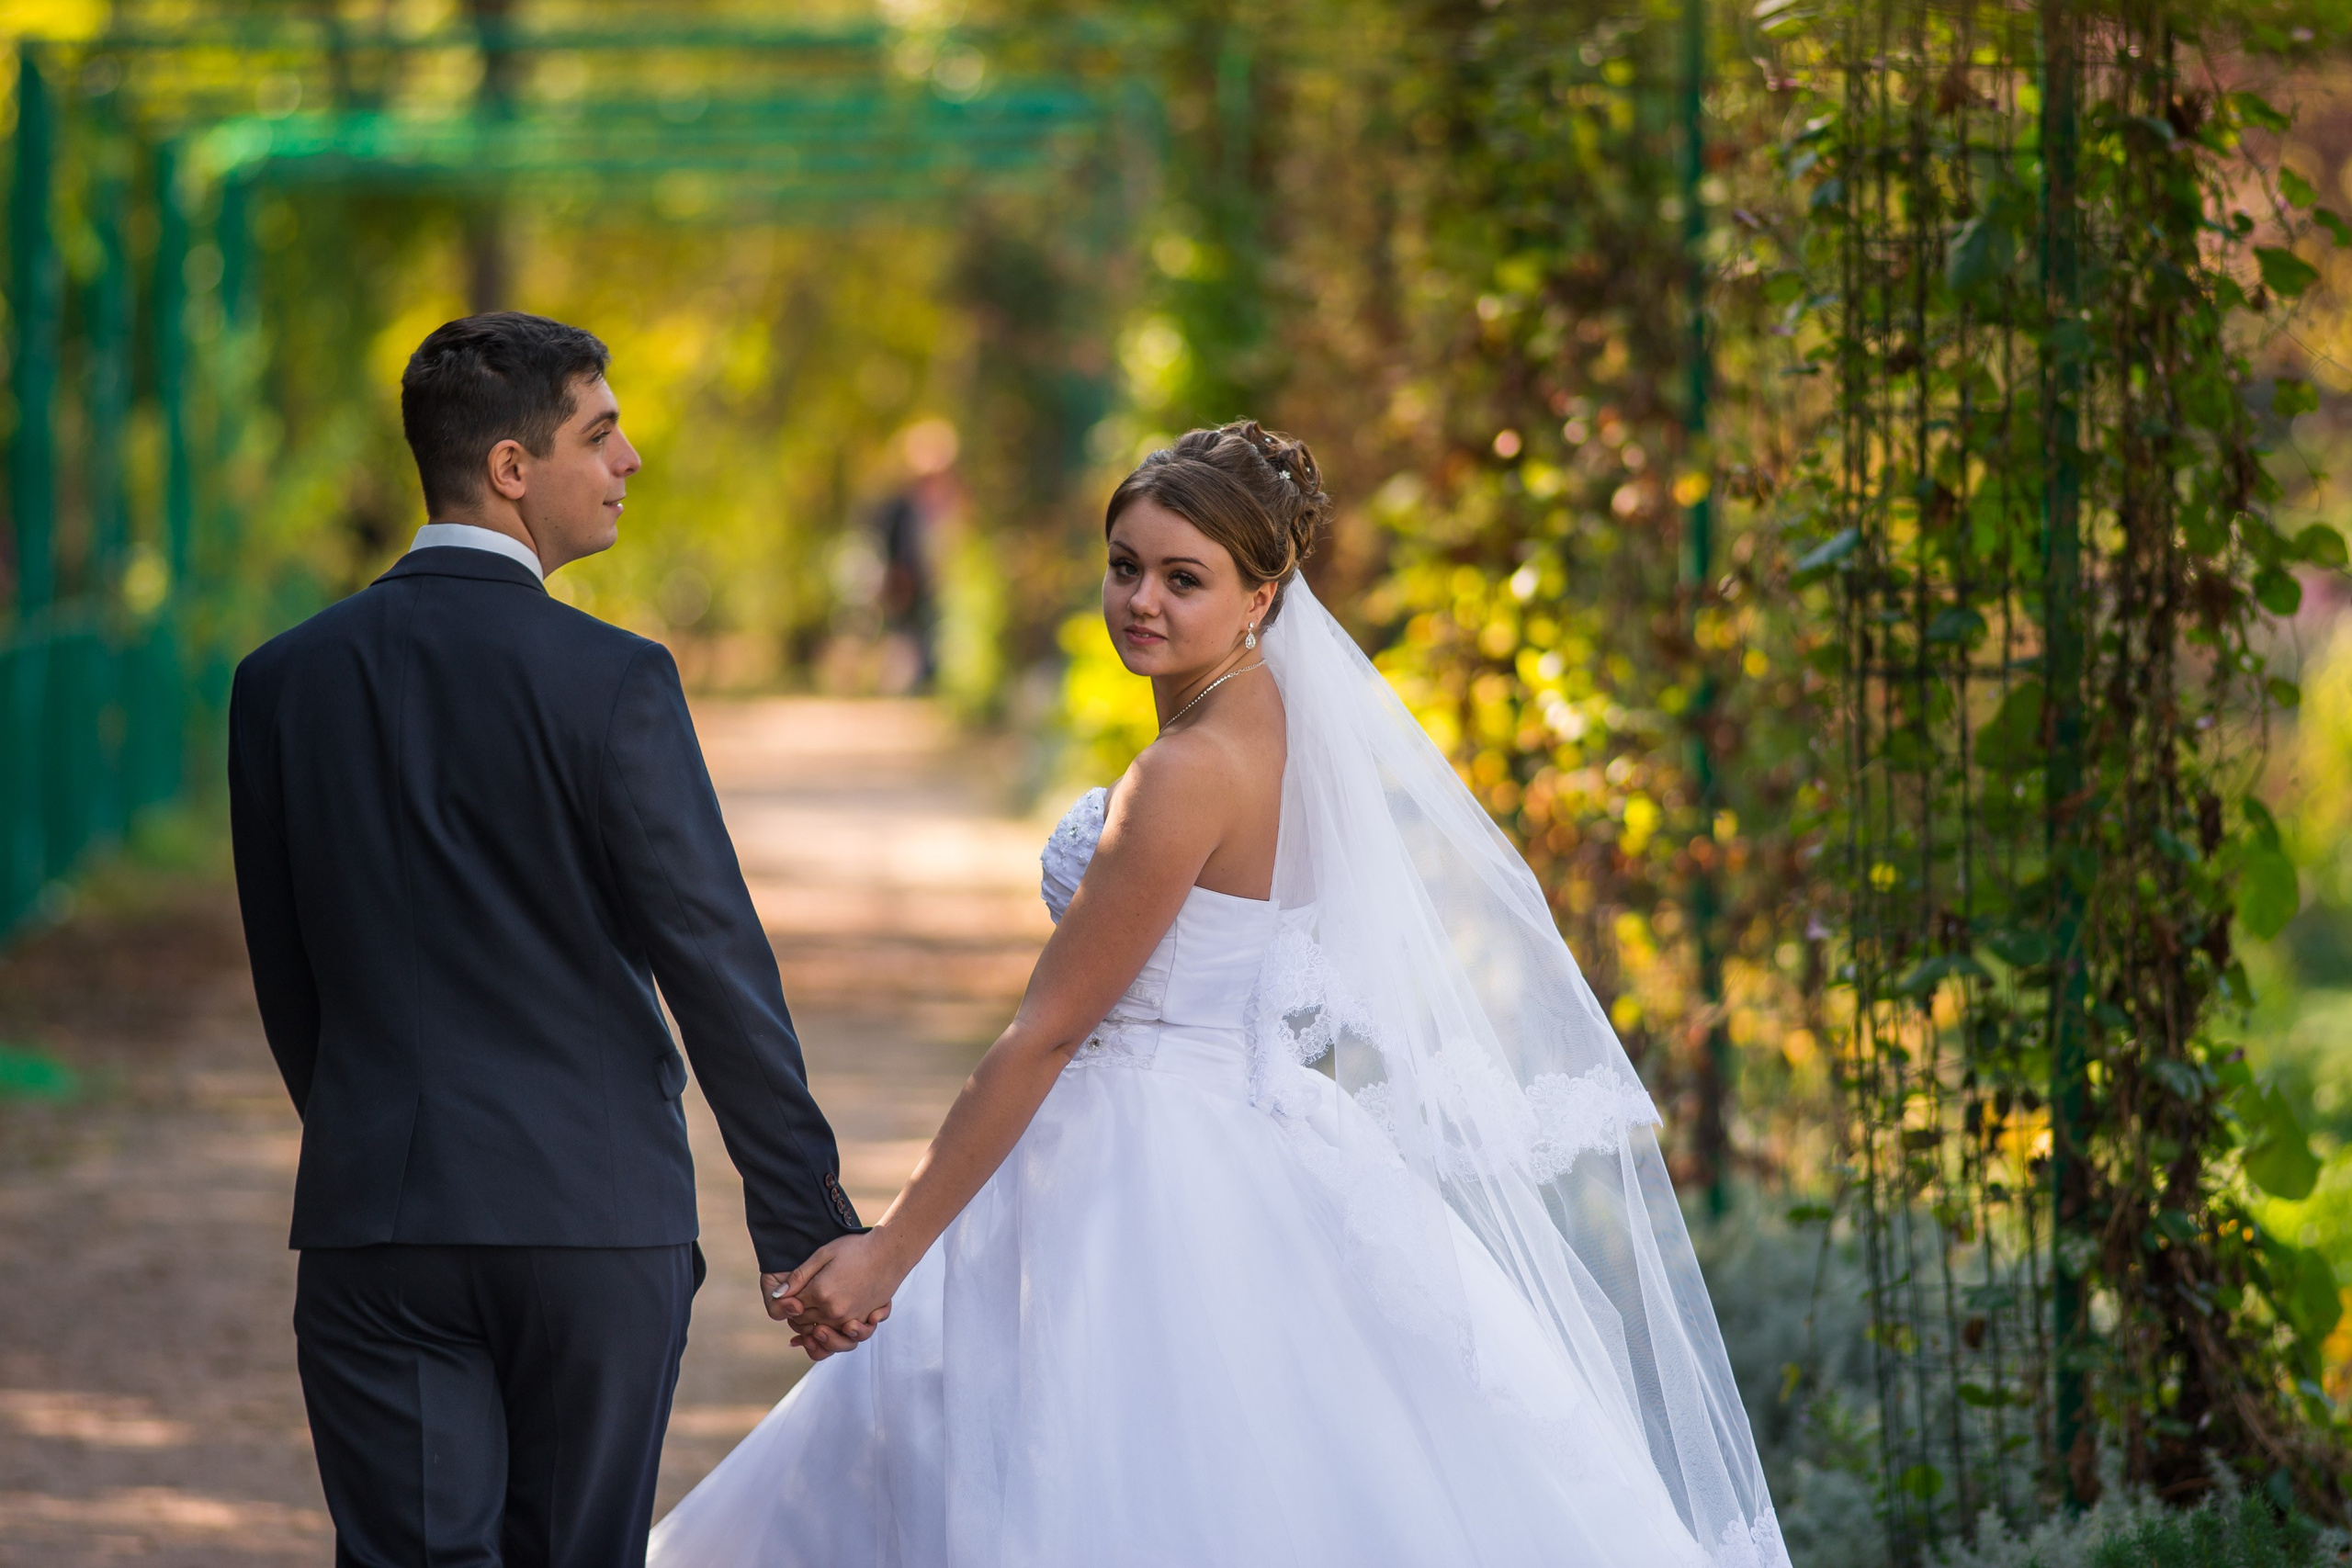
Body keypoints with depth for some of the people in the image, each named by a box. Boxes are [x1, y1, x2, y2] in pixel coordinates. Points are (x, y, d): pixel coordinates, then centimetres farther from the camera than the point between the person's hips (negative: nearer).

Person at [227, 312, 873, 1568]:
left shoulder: (283, 680, 3)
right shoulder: (610, 682, -10)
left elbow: (286, 977, 10)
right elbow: (716, 961, -9)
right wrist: (805, 1226, -3)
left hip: (372, 1223, 2)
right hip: (592, 1210, -2)